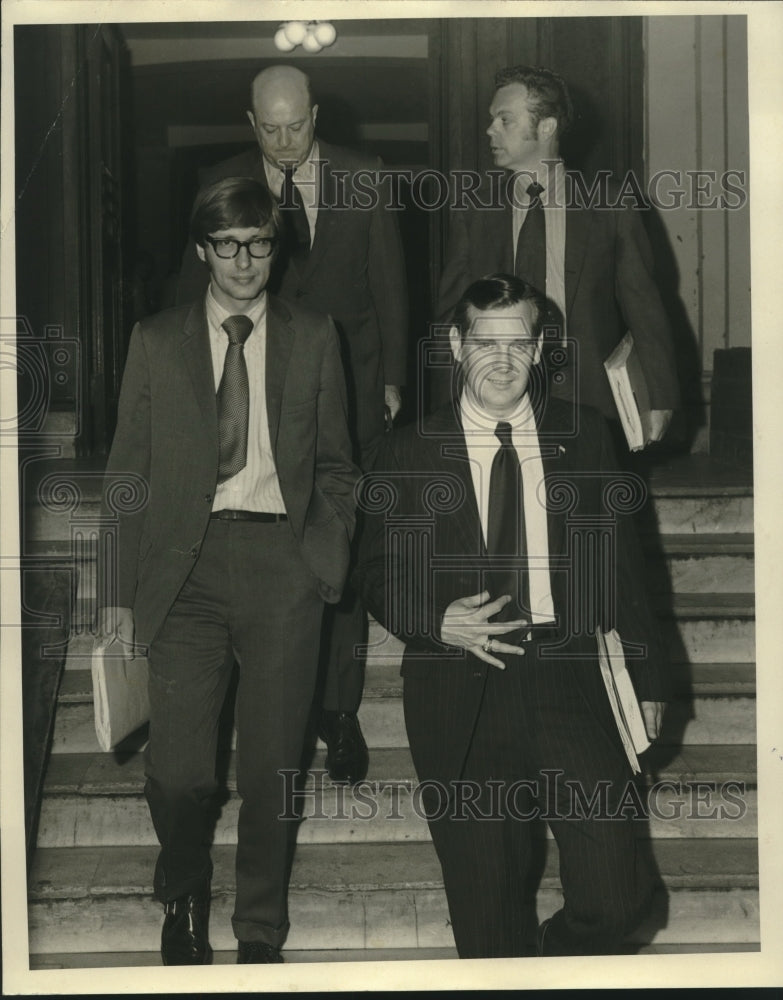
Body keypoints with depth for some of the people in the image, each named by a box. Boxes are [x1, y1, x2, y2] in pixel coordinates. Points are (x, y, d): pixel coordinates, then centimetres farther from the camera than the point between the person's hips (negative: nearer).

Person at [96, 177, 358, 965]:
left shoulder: (313, 338, 11)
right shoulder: (157, 341, 10)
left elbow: (335, 464, 14)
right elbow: (127, 473, 8)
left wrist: (328, 558, -1)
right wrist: (119, 591, 2)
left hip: (282, 560, 0)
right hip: (186, 563, 0)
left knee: (273, 765, 4)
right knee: (177, 768, -1)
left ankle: (261, 932, 23)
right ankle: (183, 904, 28)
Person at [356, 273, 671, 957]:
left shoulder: (583, 436, 8)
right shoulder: (410, 455, 4)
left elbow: (621, 561, 12)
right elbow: (379, 575, 8)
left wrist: (648, 674, 12)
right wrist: (438, 621, -12)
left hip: (566, 679, 1)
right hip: (457, 693, -1)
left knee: (619, 893, -7)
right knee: (485, 908, 6)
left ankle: (558, 955, 23)